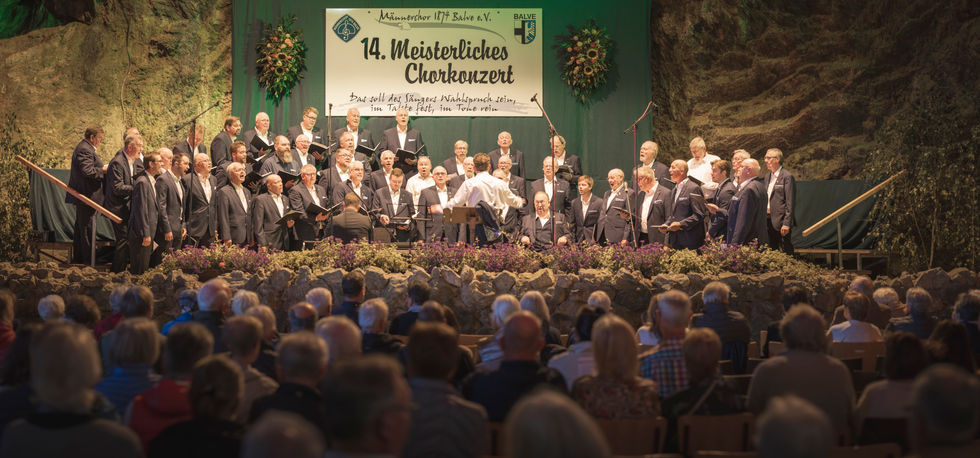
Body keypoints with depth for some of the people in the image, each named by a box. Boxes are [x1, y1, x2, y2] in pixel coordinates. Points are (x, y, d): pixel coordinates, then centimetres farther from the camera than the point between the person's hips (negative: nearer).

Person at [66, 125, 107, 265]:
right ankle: (88, 259, -2)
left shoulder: (83, 148, 17)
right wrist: (103, 170, -14)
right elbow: (87, 171, -27)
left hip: (81, 196, 11)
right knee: (86, 228, -6)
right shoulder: (84, 150, -17)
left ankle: (78, 257, 22)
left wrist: (102, 169, 12)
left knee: (80, 227, 15)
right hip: (86, 195, -11)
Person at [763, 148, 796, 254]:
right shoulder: (768, 176, 16)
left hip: (781, 221, -8)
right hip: (769, 221, 8)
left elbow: (790, 202, -13)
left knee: (785, 253, -6)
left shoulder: (787, 176, -9)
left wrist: (786, 223, -18)